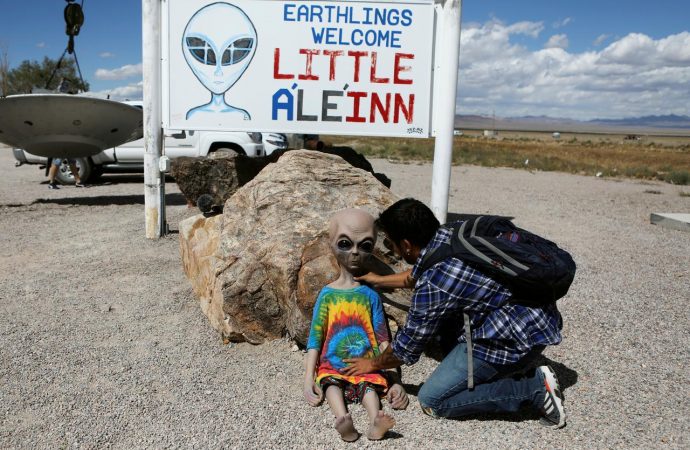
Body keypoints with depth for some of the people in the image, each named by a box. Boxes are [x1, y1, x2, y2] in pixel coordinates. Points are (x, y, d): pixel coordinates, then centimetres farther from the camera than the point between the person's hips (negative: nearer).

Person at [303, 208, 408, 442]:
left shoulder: (370, 295, 4)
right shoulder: (327, 294, 1)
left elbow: (383, 339, 4)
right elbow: (315, 339, 2)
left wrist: (393, 379, -1)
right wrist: (309, 380, -5)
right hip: (332, 366, 0)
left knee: (369, 385, -24)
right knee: (332, 383, -26)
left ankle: (375, 422, -47)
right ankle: (343, 421, -49)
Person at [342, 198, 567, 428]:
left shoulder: (433, 284, -24)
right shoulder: (450, 234, 1)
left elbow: (406, 349, -9)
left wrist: (373, 364, 11)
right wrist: (379, 280, 36)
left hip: (518, 339, -9)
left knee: (431, 400, -2)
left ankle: (534, 387, -5)